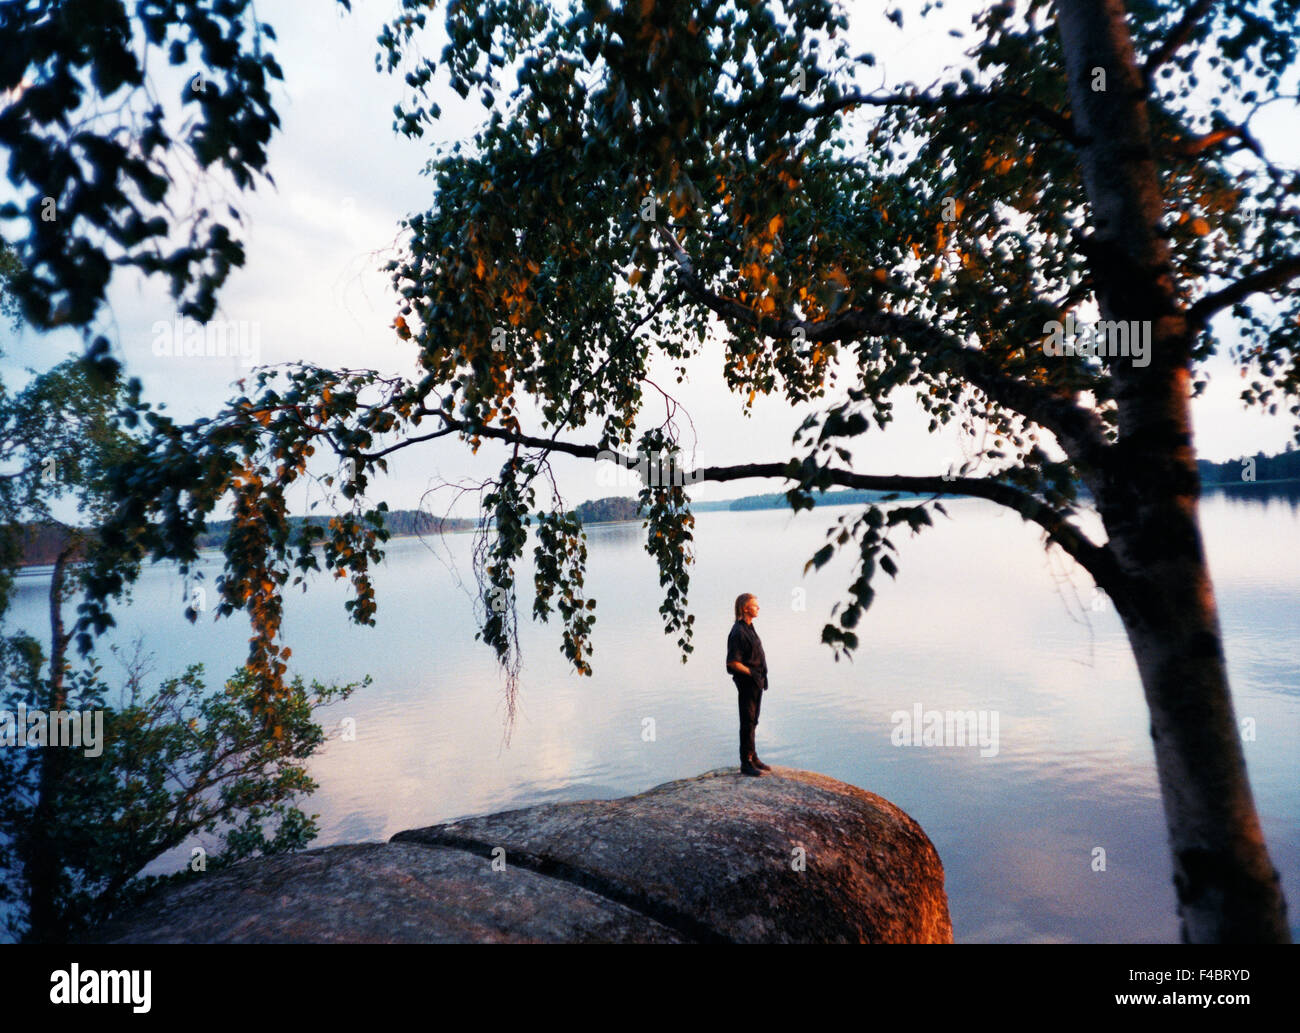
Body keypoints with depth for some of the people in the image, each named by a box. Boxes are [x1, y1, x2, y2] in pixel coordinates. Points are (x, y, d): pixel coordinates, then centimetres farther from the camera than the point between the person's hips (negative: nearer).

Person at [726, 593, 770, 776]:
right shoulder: (738, 632, -19)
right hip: (746, 682, -9)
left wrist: (762, 678, 15)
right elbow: (733, 662, -22)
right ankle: (746, 763, 6)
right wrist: (752, 673, -17)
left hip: (756, 681, 9)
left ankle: (753, 758, 27)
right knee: (747, 723, -2)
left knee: (752, 721, 17)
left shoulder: (749, 628, 12)